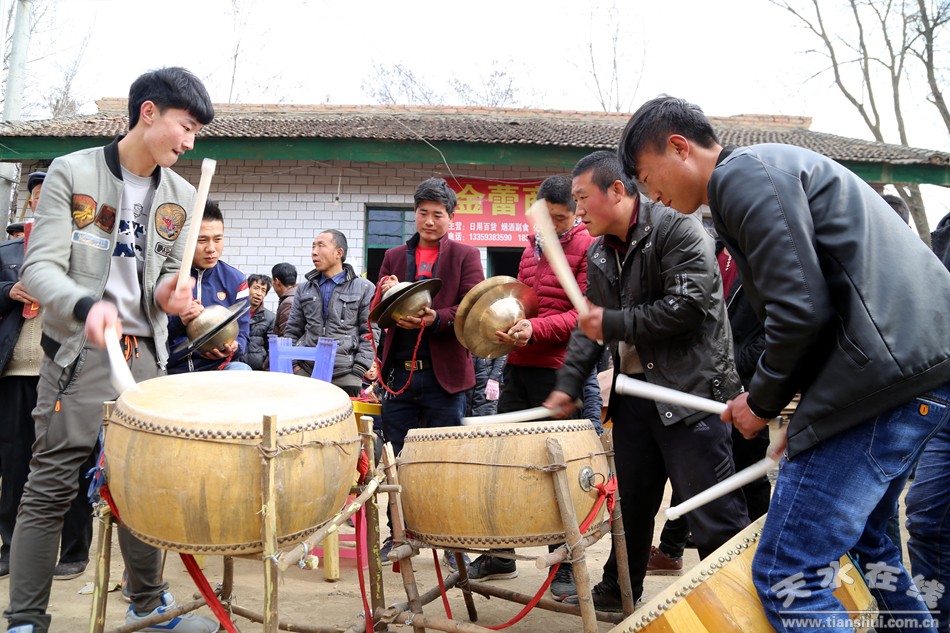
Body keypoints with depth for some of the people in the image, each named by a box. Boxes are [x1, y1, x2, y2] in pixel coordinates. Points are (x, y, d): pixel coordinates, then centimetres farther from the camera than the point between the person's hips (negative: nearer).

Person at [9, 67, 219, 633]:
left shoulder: (181, 195, 9)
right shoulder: (71, 172, -5)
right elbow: (40, 268, -12)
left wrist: (168, 291, -8)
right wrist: (87, 306, -32)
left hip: (144, 355, 4)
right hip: (79, 353, -4)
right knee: (51, 488, -2)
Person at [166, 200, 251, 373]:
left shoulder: (235, 280, 7)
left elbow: (241, 336, 9)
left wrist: (232, 348, -15)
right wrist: (178, 322, -20)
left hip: (216, 367, 1)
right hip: (171, 370, -1)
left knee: (242, 371, -31)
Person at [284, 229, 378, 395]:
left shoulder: (364, 288, 4)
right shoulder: (304, 289, 15)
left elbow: (370, 332, 1)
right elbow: (292, 331, 16)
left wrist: (360, 370, -6)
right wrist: (293, 363, 4)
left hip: (345, 375, -3)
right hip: (305, 371, 3)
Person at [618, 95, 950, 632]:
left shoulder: (742, 173, -7)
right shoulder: (777, 167, 23)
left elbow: (801, 309, -17)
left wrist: (765, 402, -2)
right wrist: (770, 396, 17)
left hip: (888, 375, -11)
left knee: (788, 577, -8)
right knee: (859, 536, 27)